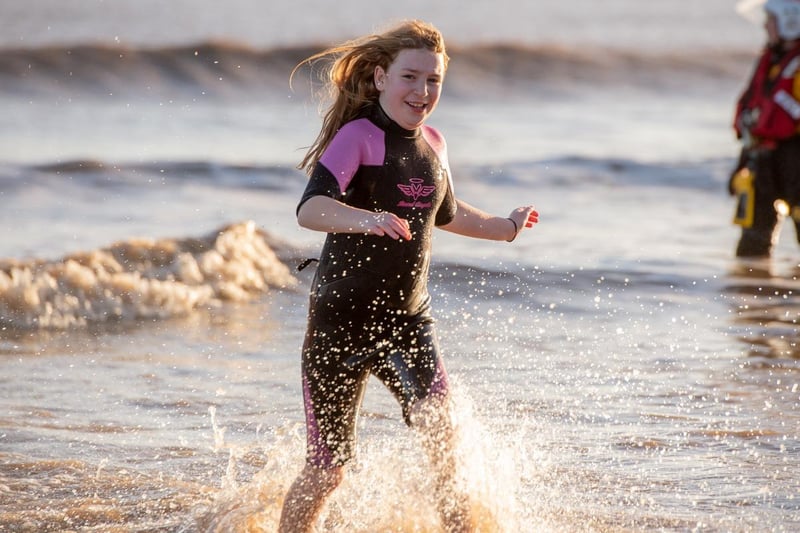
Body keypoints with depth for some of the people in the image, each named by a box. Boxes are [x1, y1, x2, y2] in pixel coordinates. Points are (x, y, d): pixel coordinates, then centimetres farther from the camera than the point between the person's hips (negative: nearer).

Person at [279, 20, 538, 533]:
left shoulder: (432, 144, 8)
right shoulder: (358, 136, -14)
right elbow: (310, 208, -31)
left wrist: (505, 228, 38)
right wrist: (363, 220, -49)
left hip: (408, 318, 5)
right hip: (343, 318, -5)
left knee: (440, 432, -18)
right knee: (327, 469, 3)